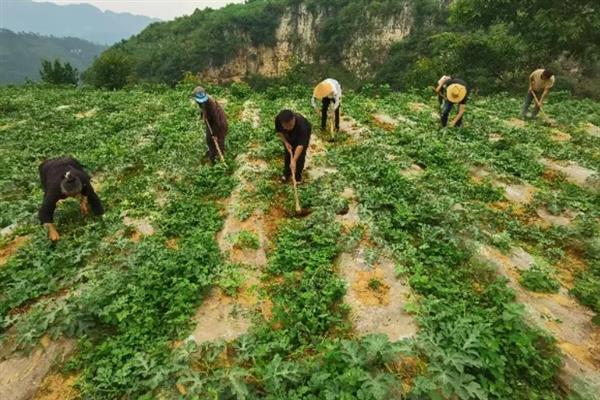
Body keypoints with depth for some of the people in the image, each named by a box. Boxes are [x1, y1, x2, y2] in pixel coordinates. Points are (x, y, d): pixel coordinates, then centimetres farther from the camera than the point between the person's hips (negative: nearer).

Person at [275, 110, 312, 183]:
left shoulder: (301, 124, -45)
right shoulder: (278, 119, -34)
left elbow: (300, 145, -44)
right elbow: (279, 131, -11)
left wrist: (294, 161, -47)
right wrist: (285, 142, -20)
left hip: (303, 133, -3)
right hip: (289, 135, 4)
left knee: (300, 154, -7)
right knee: (287, 152, 4)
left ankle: (298, 175, 14)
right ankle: (286, 173, 24)